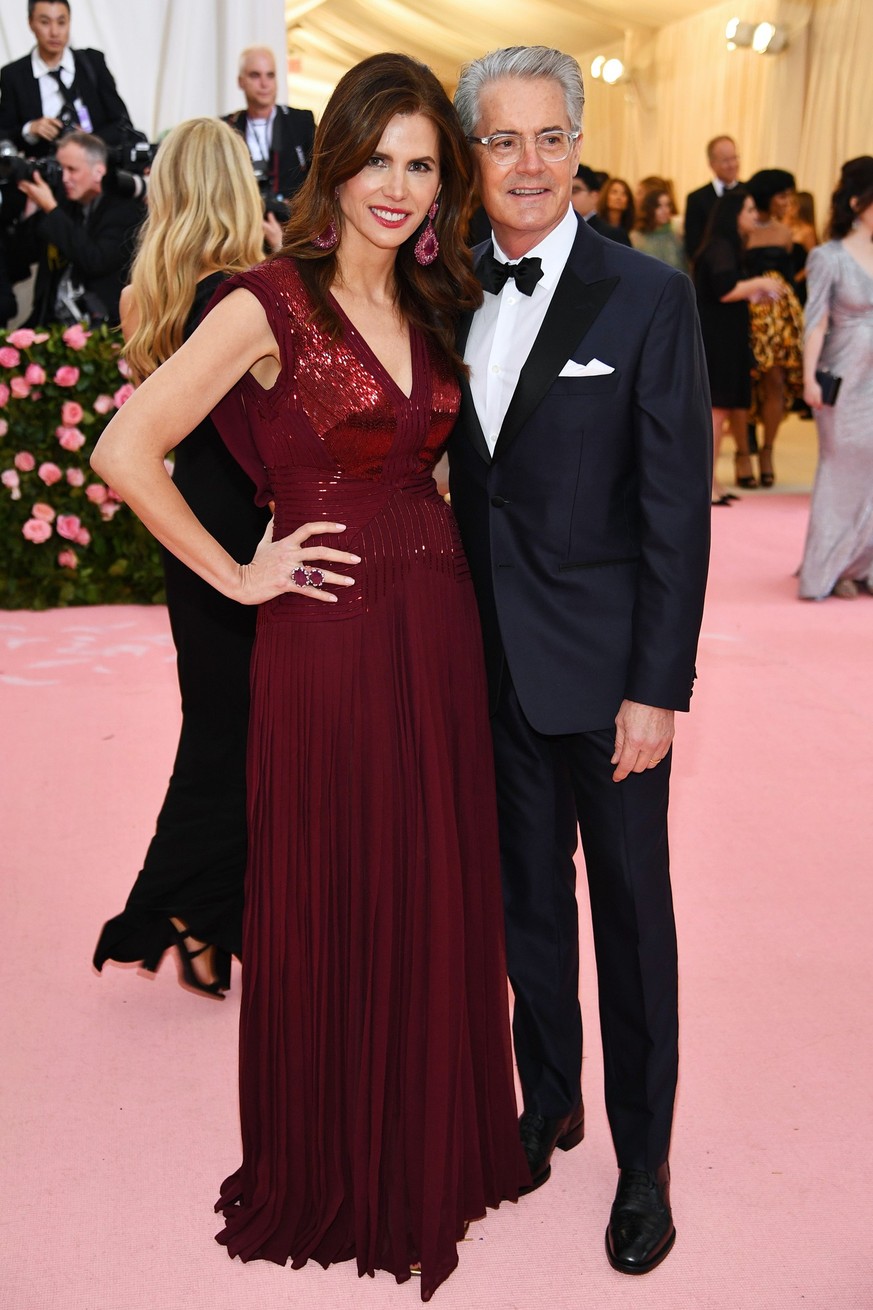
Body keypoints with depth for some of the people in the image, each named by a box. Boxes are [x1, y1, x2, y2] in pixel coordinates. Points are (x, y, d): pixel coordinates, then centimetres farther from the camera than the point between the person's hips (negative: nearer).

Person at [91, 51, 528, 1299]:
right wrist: (236, 576, -9)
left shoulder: (428, 305, 10)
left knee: (439, 893, 15)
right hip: (329, 636, -6)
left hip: (438, 626, 6)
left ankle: (434, 1145, 36)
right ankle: (334, 1173, 30)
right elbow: (127, 451, -15)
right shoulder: (270, 302, -11)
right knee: (336, 906, 8)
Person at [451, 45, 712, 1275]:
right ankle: (550, 1101, 37)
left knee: (631, 909, 9)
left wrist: (657, 687, -14)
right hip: (493, 661, 4)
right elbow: (461, 475, 8)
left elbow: (677, 509, -11)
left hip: (606, 666, -4)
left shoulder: (649, 296, -9)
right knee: (529, 896, 17)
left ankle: (644, 1159, 25)